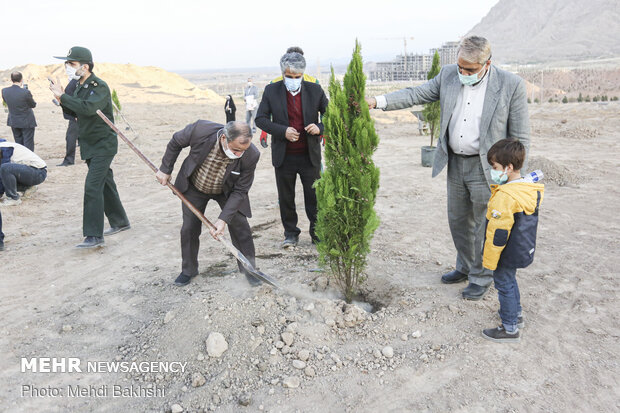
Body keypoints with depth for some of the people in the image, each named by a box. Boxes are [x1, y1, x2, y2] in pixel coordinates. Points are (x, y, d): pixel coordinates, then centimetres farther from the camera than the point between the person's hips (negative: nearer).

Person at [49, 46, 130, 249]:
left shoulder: (100, 87, -17)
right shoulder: (78, 87, 9)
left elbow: (88, 108, -34)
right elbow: (73, 113, 12)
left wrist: (62, 96, -25)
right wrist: (61, 99, -6)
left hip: (103, 145, -9)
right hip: (89, 146, 9)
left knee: (93, 187, -14)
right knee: (105, 184, 16)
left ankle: (94, 236, -11)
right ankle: (119, 221, 31)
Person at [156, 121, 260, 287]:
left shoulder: (251, 156, -34)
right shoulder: (201, 130, -36)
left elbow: (240, 191, -23)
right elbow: (176, 142, -13)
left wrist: (223, 219, -29)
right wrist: (165, 169, -6)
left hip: (227, 191, 0)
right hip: (194, 187, 1)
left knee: (240, 228, -3)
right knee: (189, 228, 7)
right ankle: (188, 270, 28)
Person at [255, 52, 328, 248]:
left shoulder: (314, 90, -1)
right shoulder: (271, 90, -1)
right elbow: (260, 119, -4)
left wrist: (320, 127, -16)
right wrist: (282, 131, -19)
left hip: (310, 155, 0)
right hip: (283, 156, 1)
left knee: (314, 196, 7)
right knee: (286, 198, 11)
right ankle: (291, 233, 27)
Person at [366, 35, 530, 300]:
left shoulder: (511, 85, -13)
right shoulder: (448, 75, -1)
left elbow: (520, 137, -9)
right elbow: (416, 95, 2)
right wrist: (378, 102, -12)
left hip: (487, 168, -5)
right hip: (455, 163, 5)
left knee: (484, 226, 7)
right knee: (458, 221, 18)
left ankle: (481, 278, 28)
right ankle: (465, 267, 40)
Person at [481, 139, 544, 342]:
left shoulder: (504, 197, -29)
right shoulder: (531, 190, -1)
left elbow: (497, 234, -25)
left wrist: (489, 260, -15)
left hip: (507, 255, -9)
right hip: (524, 250, 9)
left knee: (504, 285, 5)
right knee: (510, 281, 26)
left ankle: (510, 329, 17)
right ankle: (516, 314, 43)